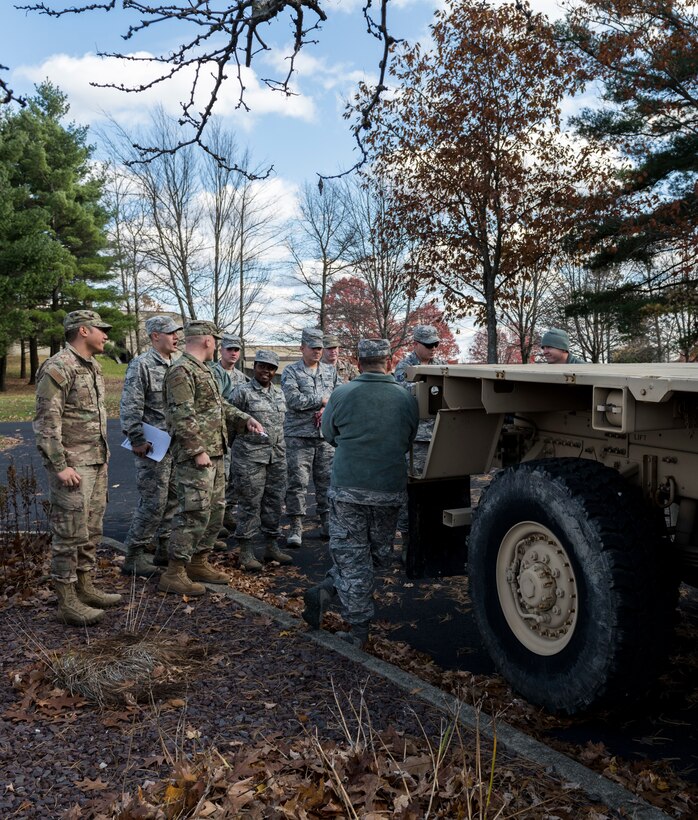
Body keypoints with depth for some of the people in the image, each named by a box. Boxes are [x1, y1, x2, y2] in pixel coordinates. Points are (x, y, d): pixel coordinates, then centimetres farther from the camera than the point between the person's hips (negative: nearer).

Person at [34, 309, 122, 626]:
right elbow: (47, 422, -18)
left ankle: (85, 588, 26)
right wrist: (60, 466, -21)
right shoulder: (57, 368, -14)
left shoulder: (93, 367, 14)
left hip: (97, 463, 9)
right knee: (70, 533, -3)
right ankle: (67, 602, 6)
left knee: (91, 530, 15)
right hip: (72, 466, -9)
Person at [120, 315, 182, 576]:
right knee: (154, 501, -6)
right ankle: (134, 557, 6)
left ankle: (165, 549, 24)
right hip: (154, 446, -8)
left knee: (174, 499, 12)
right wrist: (137, 440, -17)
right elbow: (130, 408, -14)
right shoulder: (142, 365, -10)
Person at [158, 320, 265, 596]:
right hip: (195, 456, -10)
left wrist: (245, 419, 13)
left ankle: (198, 563, 26)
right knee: (195, 513, -9)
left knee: (214, 511, 15)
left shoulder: (203, 370, 18)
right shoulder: (181, 371, -14)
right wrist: (198, 451, -21)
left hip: (214, 454, 10)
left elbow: (219, 405, 25)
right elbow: (182, 416, -21)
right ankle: (173, 574, -1)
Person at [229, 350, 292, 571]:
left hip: (277, 456, 6)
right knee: (250, 503, -3)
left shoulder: (279, 392, 14)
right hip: (250, 455, -6)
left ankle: (272, 546, 21)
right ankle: (246, 552, 7)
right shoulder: (243, 391, -5)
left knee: (274, 501, 10)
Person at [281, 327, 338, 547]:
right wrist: (322, 400, -8)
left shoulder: (330, 371, 14)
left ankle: (327, 523, 19)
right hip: (299, 435, -4)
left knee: (326, 480, 9)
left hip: (326, 434, 4)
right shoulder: (291, 372, -1)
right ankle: (296, 527, 3)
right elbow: (293, 399, -15)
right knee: (298, 481, -4)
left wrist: (326, 409, -9)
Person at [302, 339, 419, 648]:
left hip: (347, 489, -1)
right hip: (390, 491, 2)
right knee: (378, 553, 19)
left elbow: (329, 435, 7)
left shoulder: (341, 395, -7)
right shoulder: (406, 399, -2)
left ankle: (359, 630, 12)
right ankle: (325, 591, 12)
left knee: (352, 556, 9)